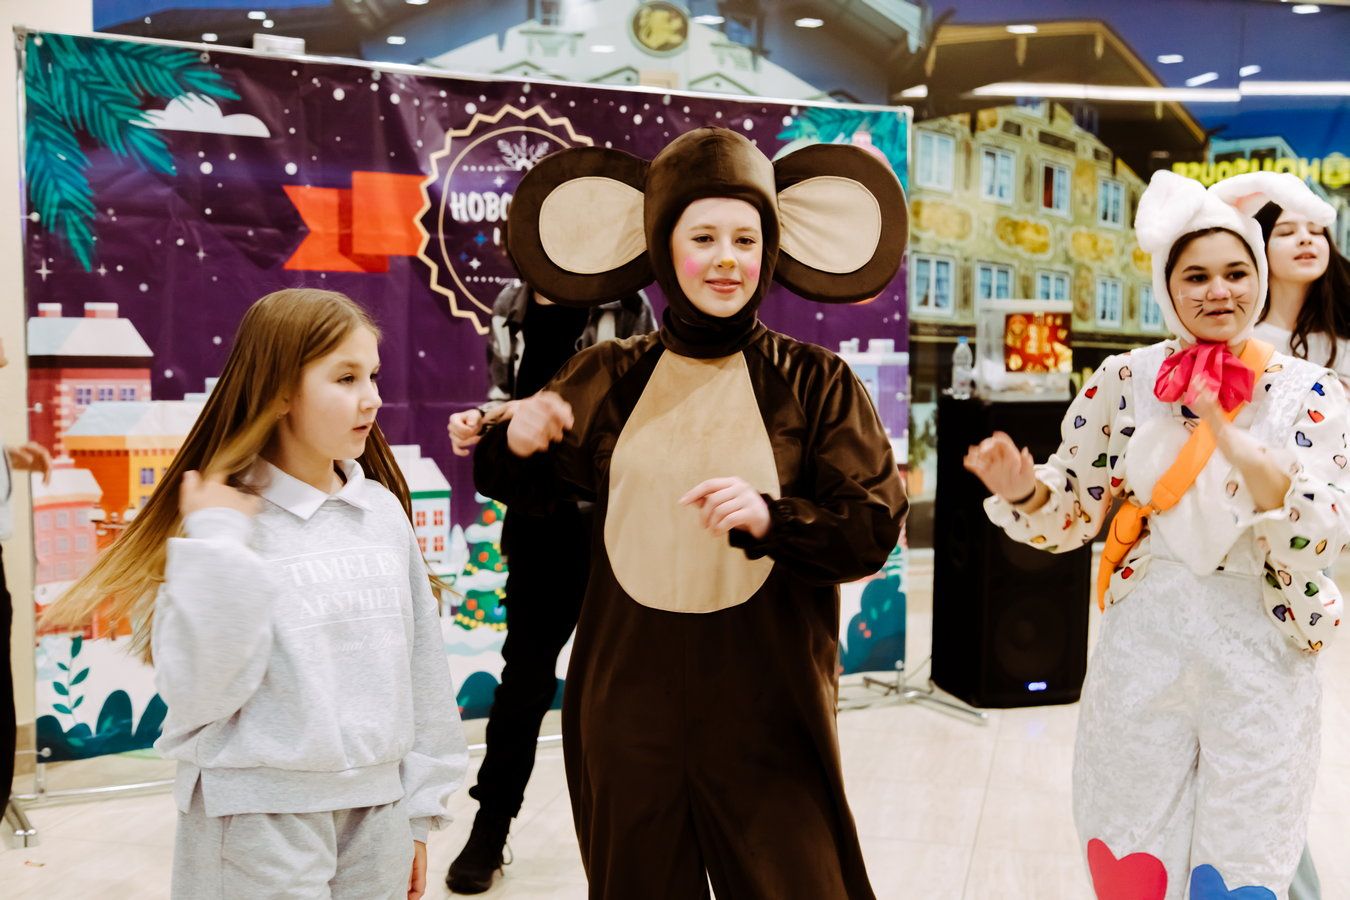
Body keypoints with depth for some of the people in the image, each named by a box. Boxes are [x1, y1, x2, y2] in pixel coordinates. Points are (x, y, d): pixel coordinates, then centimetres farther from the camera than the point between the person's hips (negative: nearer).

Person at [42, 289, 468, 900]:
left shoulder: (383, 511, 1)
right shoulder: (224, 517, -12)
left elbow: (420, 666, 6)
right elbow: (200, 694, -16)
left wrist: (418, 811, 10)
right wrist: (216, 550, -23)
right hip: (261, 821, -4)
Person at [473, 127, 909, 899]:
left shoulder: (815, 384, -3)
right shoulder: (607, 380, 3)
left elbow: (875, 530, -7)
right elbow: (511, 487, 16)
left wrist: (770, 518, -24)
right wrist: (515, 441, -6)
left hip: (766, 713, -2)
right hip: (629, 704, 2)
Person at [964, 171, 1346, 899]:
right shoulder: (1122, 382, 0)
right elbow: (1073, 514, 3)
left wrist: (1252, 459, -31)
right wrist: (1020, 489, -19)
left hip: (1261, 656, -1)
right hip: (1142, 647, 1)